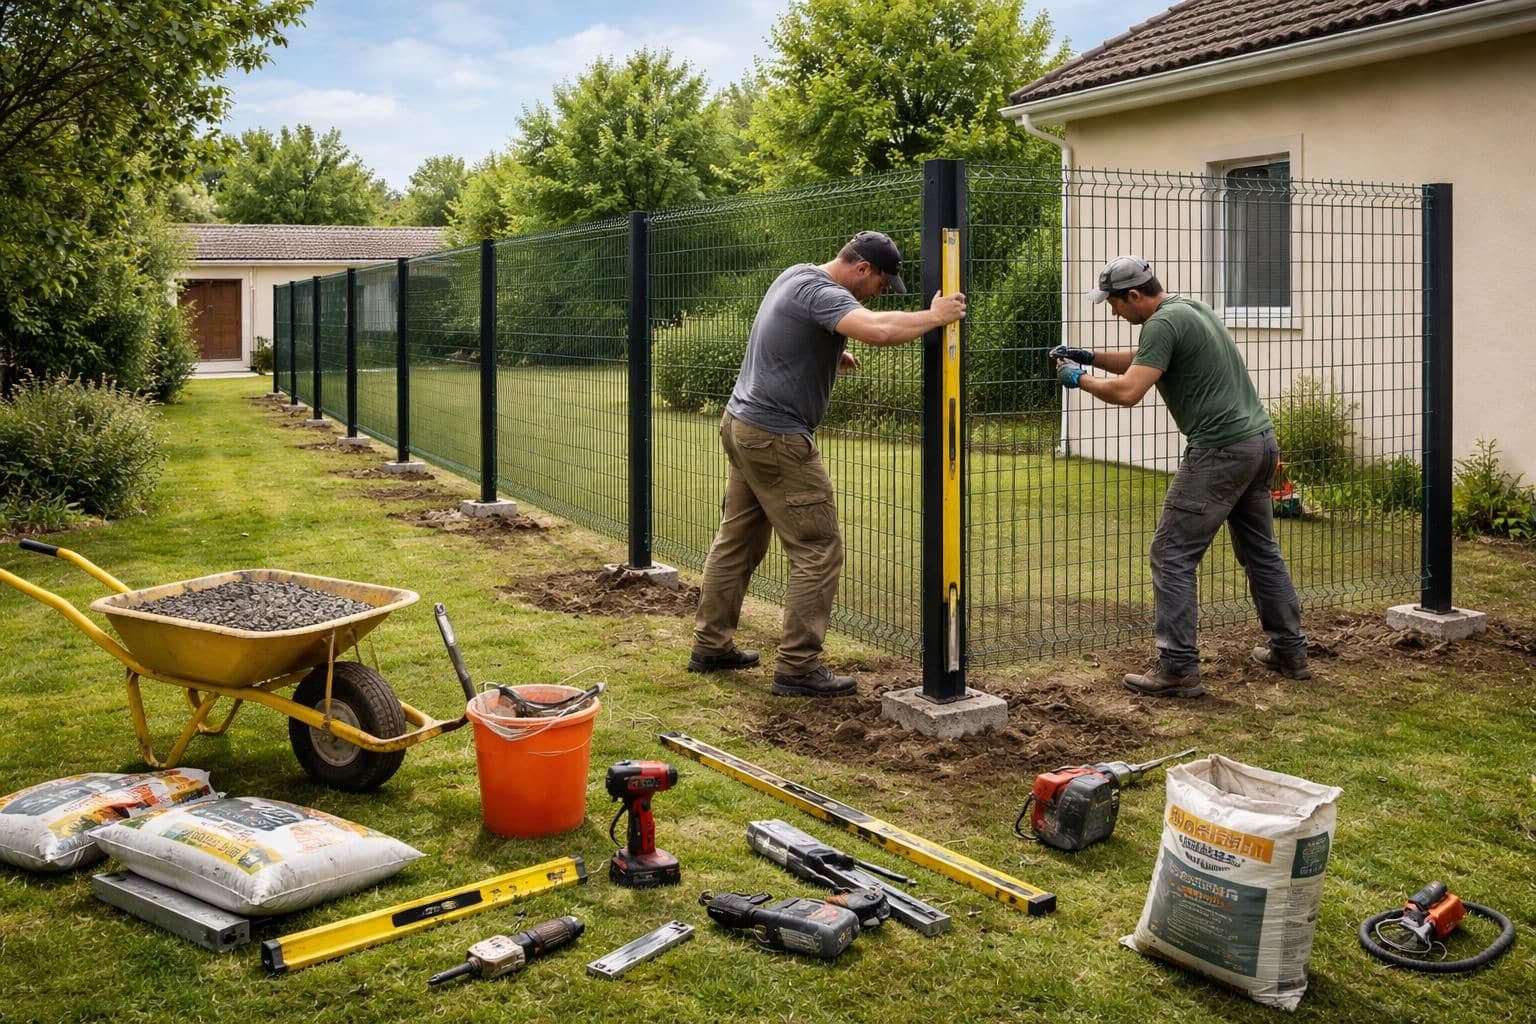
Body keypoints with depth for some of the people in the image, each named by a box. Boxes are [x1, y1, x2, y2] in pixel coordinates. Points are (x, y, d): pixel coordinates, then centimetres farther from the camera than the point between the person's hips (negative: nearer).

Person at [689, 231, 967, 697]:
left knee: (736, 541, 17)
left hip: (739, 423, 10)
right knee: (818, 552, -5)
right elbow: (878, 329, -36)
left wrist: (831, 353, 19)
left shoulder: (796, 274, 13)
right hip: (776, 439, -10)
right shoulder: (820, 292, -18)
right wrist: (934, 316, -21)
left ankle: (711, 646, 25)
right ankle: (797, 668, -2)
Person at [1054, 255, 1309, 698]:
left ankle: (1178, 669, -5)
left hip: (1221, 450, -10)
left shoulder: (1163, 323, -13)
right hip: (1261, 441, 10)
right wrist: (1091, 356, 21)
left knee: (1173, 557, -5)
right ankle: (1290, 651, 27)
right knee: (1261, 550, 20)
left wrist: (1080, 378, -5)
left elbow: (1128, 391, -20)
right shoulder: (1192, 307, 18)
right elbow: (1143, 361, 30)